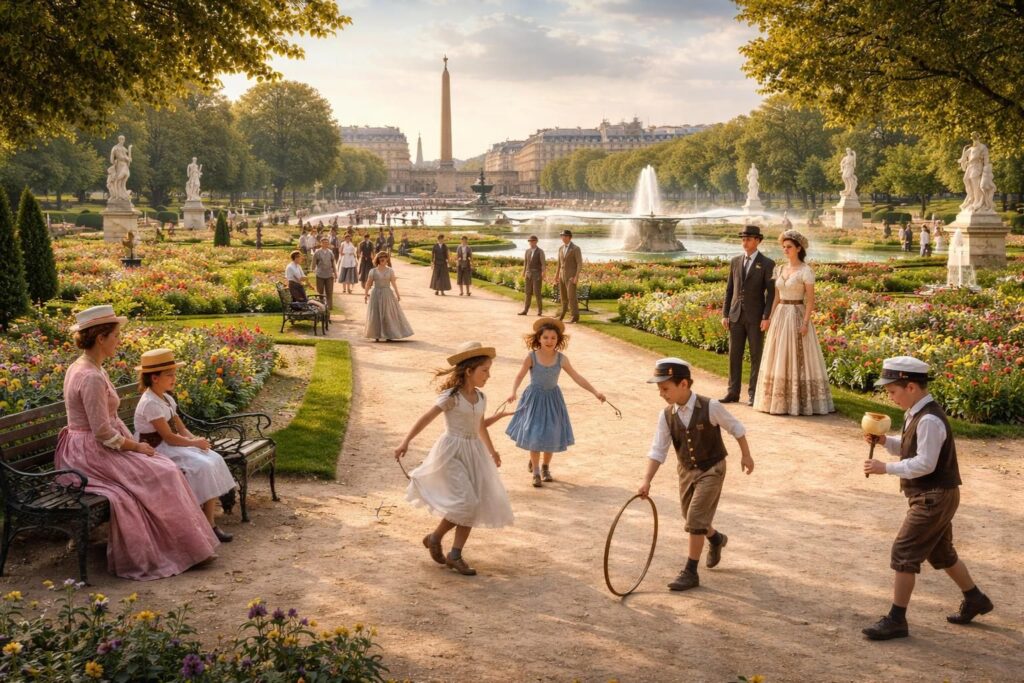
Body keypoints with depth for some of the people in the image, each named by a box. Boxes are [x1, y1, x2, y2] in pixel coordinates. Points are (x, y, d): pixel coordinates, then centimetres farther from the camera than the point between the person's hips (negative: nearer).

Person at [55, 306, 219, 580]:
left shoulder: (82, 367, 10)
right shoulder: (92, 378, -22)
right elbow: (103, 433, -23)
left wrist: (134, 443, 7)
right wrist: (136, 446, -9)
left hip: (83, 450, 10)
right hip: (91, 453, -10)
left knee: (165, 468, 4)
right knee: (161, 475, -10)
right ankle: (188, 548, 0)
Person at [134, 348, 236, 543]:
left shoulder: (166, 399, 12)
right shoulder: (150, 403, -18)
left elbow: (181, 428, 12)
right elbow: (169, 437, -21)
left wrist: (196, 440, -7)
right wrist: (195, 443, -12)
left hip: (171, 447, 10)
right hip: (156, 452, -10)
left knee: (214, 460, -7)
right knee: (202, 467, -23)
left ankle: (210, 521, -10)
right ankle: (208, 524, -12)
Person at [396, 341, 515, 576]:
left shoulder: (481, 398, 7)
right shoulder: (451, 396, -13)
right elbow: (426, 418, -15)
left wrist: (491, 451, 33)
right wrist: (406, 441, -24)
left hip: (473, 453, 7)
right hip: (451, 452, -7)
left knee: (473, 506, 4)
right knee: (465, 502, -14)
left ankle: (455, 555, 12)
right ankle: (435, 538, 9)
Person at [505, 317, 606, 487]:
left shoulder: (561, 359, -7)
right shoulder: (531, 357, -13)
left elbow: (577, 377, -6)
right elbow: (519, 376, -15)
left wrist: (595, 392, -12)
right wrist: (513, 392, -33)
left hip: (552, 399, 2)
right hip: (535, 398, -2)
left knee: (551, 434, 6)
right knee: (534, 435, -3)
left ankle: (545, 467, 28)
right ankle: (536, 472, 9)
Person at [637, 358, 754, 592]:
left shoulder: (710, 407, -22)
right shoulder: (666, 416, -11)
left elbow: (736, 428, -6)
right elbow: (658, 451, -10)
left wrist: (745, 455, 2)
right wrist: (647, 480, -19)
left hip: (712, 469, -5)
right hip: (686, 470, 5)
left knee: (695, 519, -11)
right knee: (691, 518, 17)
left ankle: (690, 572, -1)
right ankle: (716, 539, 50)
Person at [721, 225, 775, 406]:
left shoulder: (767, 264, -5)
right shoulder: (735, 262, 9)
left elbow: (771, 293, -7)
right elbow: (729, 289, 11)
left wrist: (766, 317, -15)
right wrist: (725, 314, 5)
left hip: (756, 317, -4)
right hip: (736, 315, 4)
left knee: (756, 355, 2)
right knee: (734, 354, 5)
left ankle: (753, 394, 8)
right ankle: (733, 392, 11)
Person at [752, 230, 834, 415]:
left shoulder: (805, 271, -8)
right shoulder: (779, 269, 11)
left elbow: (810, 300, -10)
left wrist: (805, 322, -18)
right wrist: (771, 318, 10)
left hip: (796, 316, -7)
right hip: (780, 316, 7)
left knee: (798, 359, -3)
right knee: (778, 360, 8)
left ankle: (798, 402, 2)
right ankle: (779, 400, 14)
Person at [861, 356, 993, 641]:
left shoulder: (929, 420, -24)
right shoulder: (915, 414, 7)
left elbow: (925, 463, -26)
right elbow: (910, 448, 19)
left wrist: (886, 468, -23)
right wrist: (884, 440, 2)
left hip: (934, 498, -10)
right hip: (933, 497, 10)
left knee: (904, 553, -8)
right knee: (940, 553, 24)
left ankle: (896, 619, -1)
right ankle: (975, 599, 42)